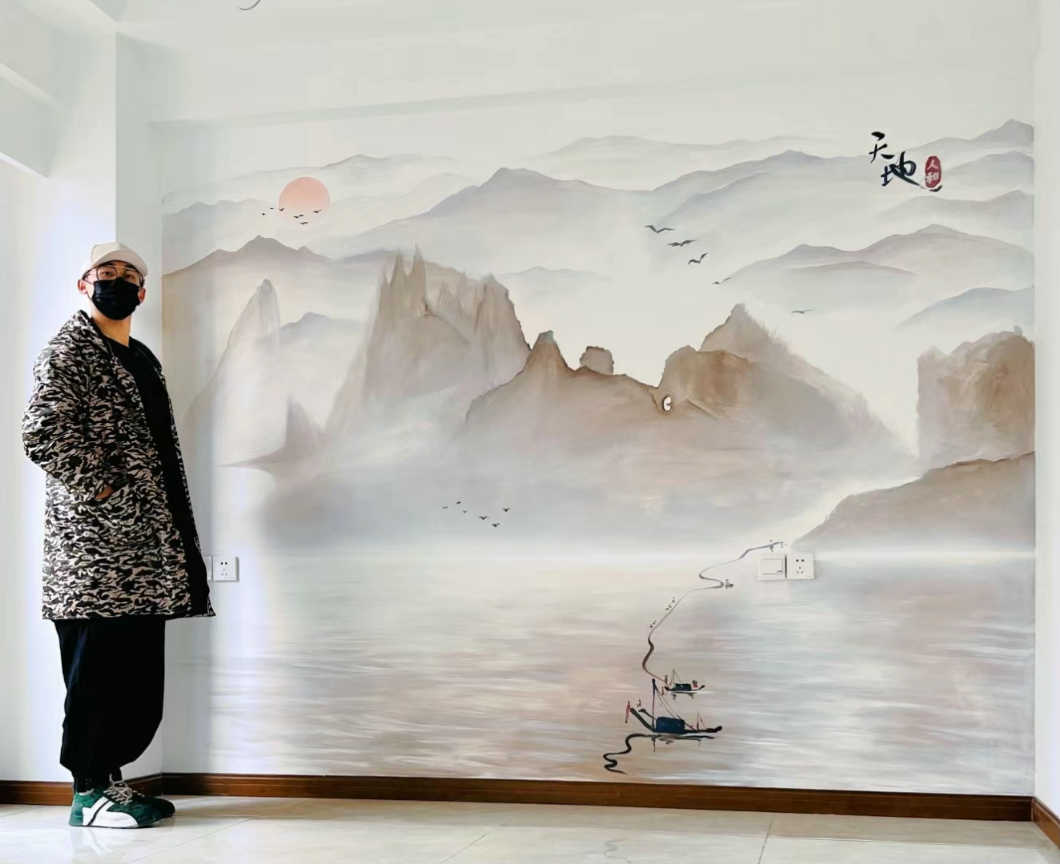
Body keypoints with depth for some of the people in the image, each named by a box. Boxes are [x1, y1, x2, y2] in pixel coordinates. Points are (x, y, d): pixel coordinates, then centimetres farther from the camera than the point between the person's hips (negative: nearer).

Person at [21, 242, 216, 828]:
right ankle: (89, 793, 5)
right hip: (93, 544, -8)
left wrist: (170, 533, 16)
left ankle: (108, 777, 21)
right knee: (98, 667, -4)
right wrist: (105, 493, -16)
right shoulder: (67, 350, -5)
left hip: (143, 549, 8)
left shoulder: (142, 360, 21)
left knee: (138, 670, 11)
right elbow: (42, 435, -16)